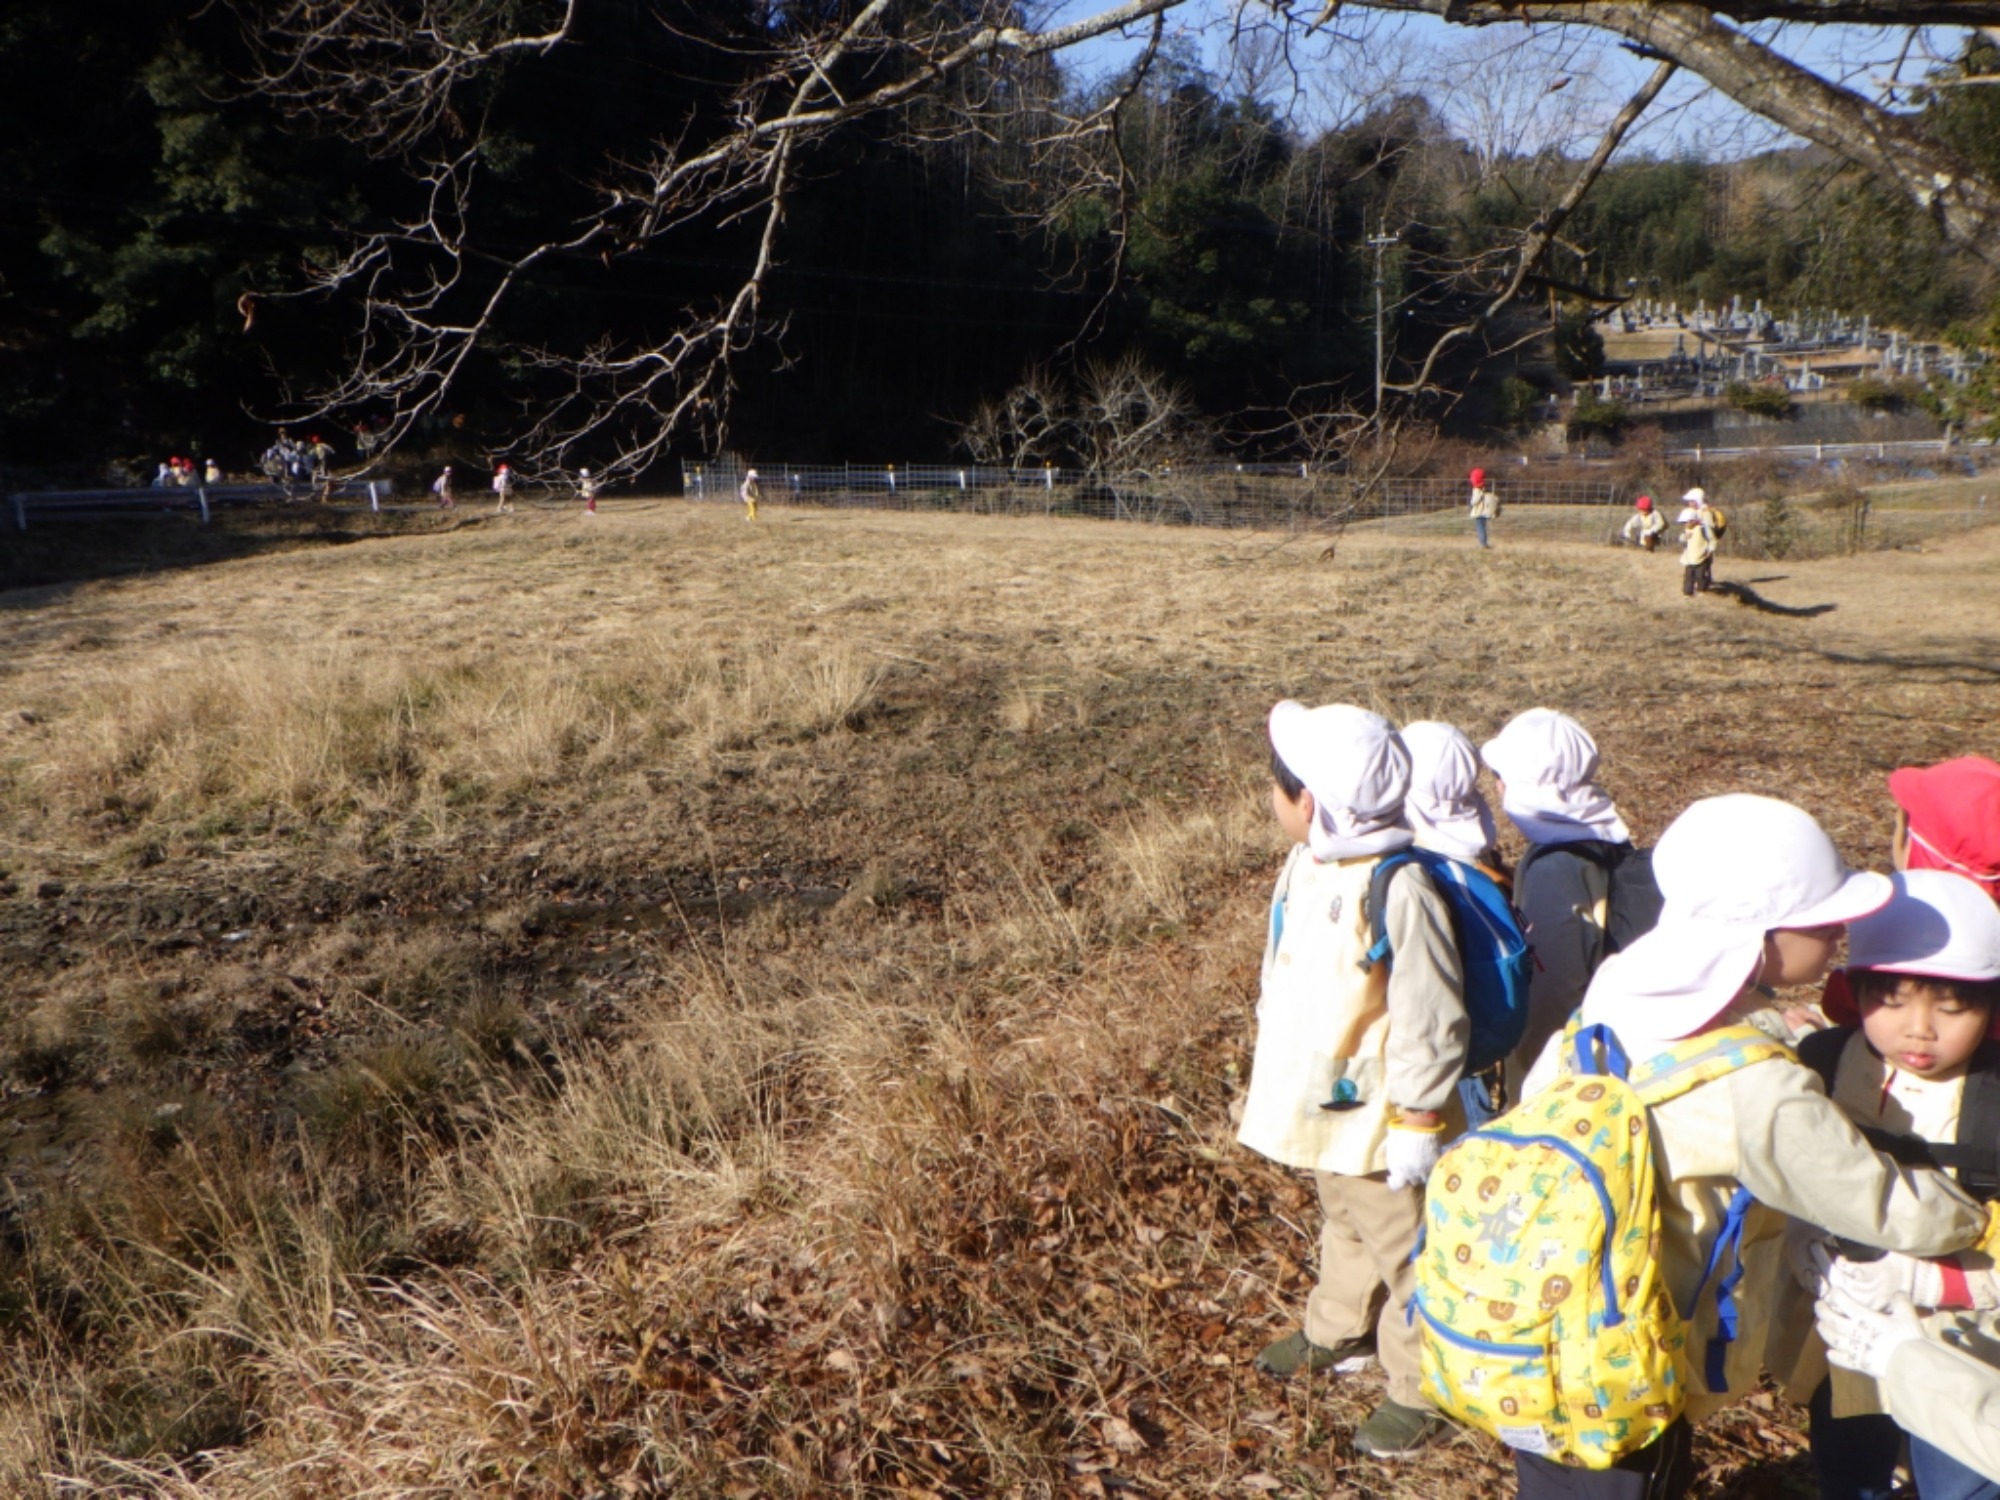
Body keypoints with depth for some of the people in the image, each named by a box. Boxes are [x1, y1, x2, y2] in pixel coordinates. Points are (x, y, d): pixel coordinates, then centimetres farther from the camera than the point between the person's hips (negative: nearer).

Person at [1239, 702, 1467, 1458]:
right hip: (1322, 1107, 8)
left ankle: (1419, 1388, 28)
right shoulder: (1305, 866, 0)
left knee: (1402, 1249, 10)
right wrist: (1270, 1075, 19)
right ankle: (1336, 1332, 49)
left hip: (1378, 1118, -8)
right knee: (1343, 1226, 28)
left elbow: (1429, 1025, -23)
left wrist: (1417, 1128, -18)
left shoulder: (1398, 891, -28)